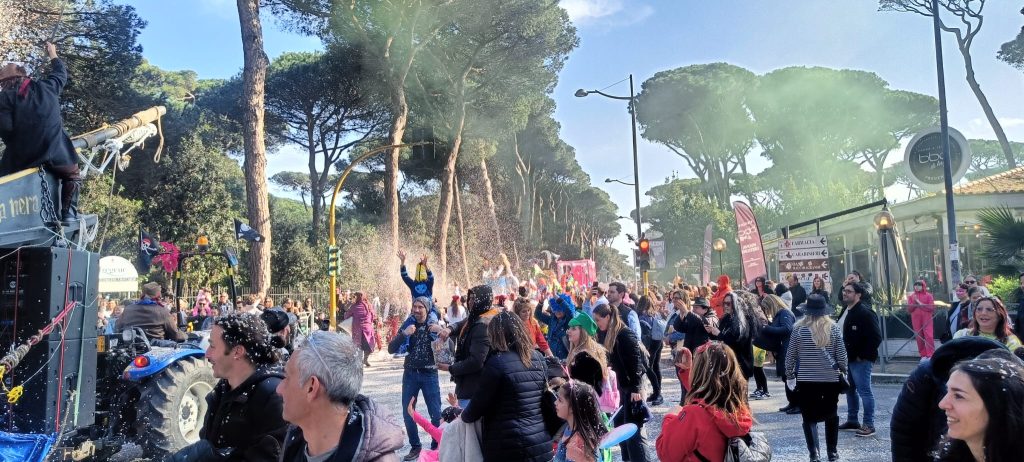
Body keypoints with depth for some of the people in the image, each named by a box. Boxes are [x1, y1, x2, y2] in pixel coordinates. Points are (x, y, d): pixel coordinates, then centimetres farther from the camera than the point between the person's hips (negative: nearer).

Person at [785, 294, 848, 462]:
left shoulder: (799, 328, -7)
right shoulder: (834, 328, -4)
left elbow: (790, 355, -2)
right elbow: (841, 354, 1)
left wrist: (789, 374, 11)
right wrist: (844, 371, 19)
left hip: (806, 379, -2)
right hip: (831, 378, 2)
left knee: (809, 417, 5)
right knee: (831, 415, 19)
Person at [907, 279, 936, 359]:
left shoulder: (928, 296, 3)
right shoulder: (911, 297, 10)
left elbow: (931, 308, -5)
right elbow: (909, 309, 6)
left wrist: (921, 304, -11)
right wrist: (914, 303, -8)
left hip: (927, 319, -3)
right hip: (916, 319, 3)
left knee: (929, 336, -10)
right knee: (919, 337, 2)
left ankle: (930, 355, -7)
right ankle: (923, 355, 9)